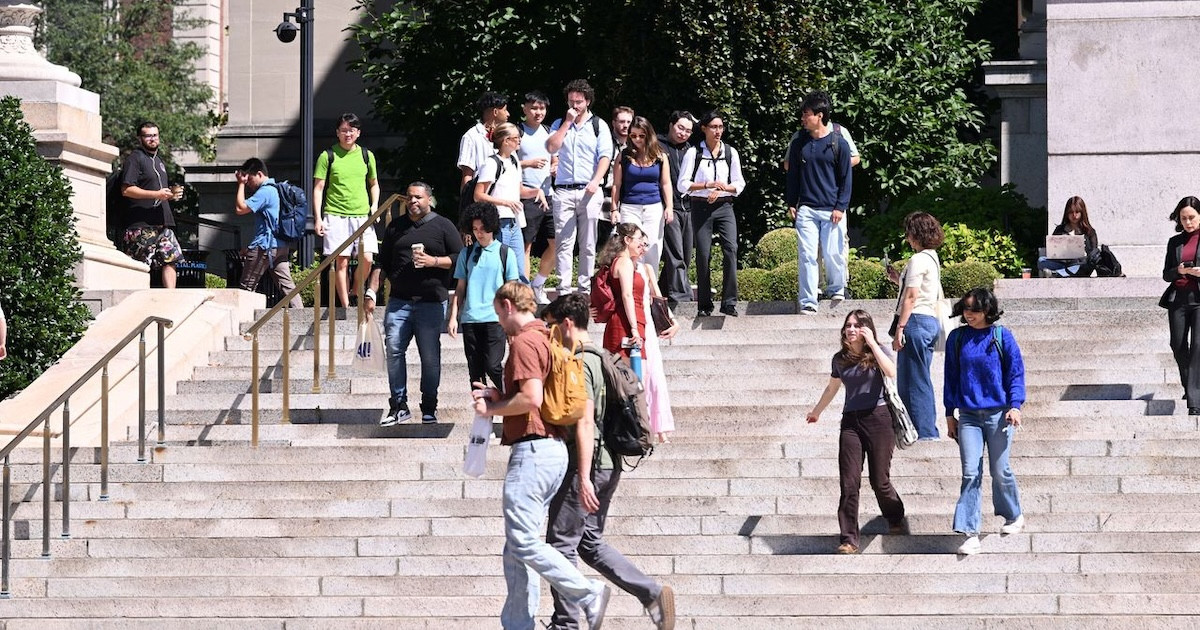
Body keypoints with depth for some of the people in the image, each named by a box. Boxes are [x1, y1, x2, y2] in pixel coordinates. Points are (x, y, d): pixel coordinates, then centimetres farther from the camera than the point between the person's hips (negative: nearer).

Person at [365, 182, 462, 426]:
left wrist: (433, 261, -12)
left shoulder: (443, 226, 5)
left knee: (430, 356, -1)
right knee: (393, 351, -5)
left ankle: (429, 408, 7)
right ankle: (398, 406, 2)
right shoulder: (396, 227, 16)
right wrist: (371, 292, 10)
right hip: (399, 301, 3)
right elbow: (382, 263, 18)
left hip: (431, 303, -3)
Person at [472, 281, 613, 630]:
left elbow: (531, 398, -22)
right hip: (553, 448, 10)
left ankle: (588, 594, -14)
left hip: (532, 451, -10)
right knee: (518, 546, 10)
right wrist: (499, 398, 18)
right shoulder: (547, 339, 20)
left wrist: (492, 408, -7)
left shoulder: (524, 342, -11)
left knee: (522, 541, -12)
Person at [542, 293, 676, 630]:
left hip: (583, 465, -10)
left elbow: (584, 422, -22)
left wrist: (583, 477, -25)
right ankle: (653, 593, 5)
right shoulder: (599, 359, 15)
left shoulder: (578, 364, -15)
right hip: (607, 464, 10)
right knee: (590, 542, 16)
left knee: (561, 544, 0)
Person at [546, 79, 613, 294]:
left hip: (589, 191, -1)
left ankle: (585, 288, 6)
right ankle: (564, 290, -5)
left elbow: (605, 156, -3)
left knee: (588, 244, 2)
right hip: (564, 190, 1)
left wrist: (596, 181, -17)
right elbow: (552, 147, -2)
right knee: (563, 243, -4)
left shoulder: (599, 125, 7)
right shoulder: (559, 125, 14)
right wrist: (567, 123, -2)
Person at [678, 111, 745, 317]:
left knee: (731, 248, -16)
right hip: (701, 207, -1)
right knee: (703, 254, -3)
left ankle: (729, 302, -16)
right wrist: (707, 185, -14)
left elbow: (739, 184, 11)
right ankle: (704, 305, 7)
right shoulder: (693, 153, 1)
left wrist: (722, 189, -7)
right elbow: (683, 184, -3)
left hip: (724, 206, 1)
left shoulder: (730, 153, 8)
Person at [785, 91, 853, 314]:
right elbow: (792, 176, 15)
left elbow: (846, 178, 2)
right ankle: (808, 302, -3)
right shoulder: (799, 144, 9)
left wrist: (841, 207, -6)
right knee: (807, 256, -5)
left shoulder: (838, 143, 1)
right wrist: (791, 204, 8)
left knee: (833, 254, -1)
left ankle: (836, 289, 24)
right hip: (806, 210, 2)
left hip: (832, 210, -2)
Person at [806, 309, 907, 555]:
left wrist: (871, 343, -18)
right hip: (850, 421, 3)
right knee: (849, 482, -8)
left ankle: (896, 520, 29)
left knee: (880, 481, -1)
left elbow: (891, 372, -20)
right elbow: (832, 388, 28)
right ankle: (849, 539, -8)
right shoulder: (840, 359, 11)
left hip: (878, 417, -3)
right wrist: (816, 411, 39)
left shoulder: (878, 352, 1)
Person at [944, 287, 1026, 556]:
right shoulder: (957, 338, 6)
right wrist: (949, 413, 11)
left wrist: (1015, 405, -10)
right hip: (968, 415, 2)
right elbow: (951, 375, 12)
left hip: (998, 412, -2)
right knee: (970, 473, -7)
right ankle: (970, 534, -9)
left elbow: (1016, 372, 1)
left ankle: (1014, 516, 31)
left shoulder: (1002, 336, -1)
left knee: (999, 471, 5)